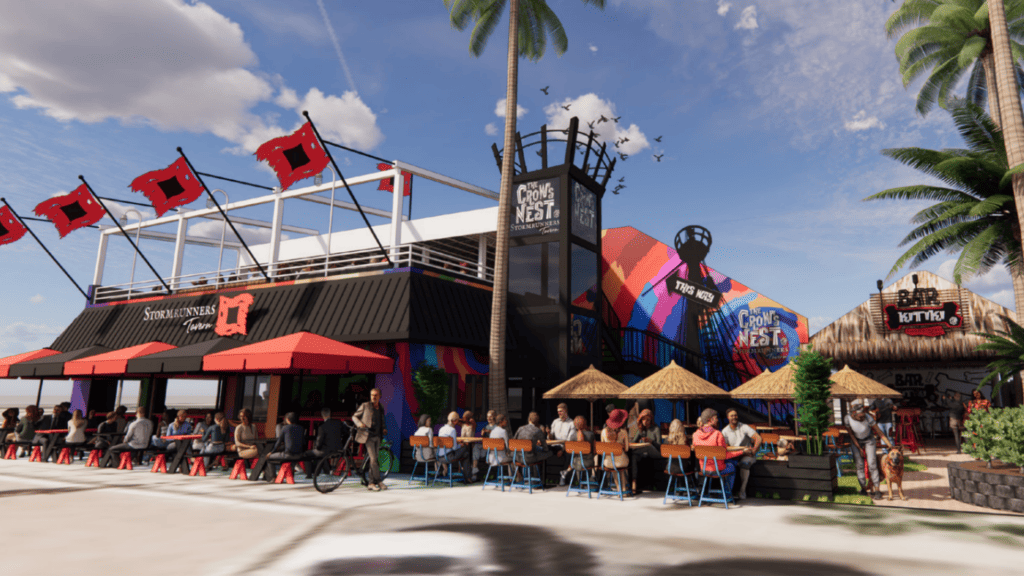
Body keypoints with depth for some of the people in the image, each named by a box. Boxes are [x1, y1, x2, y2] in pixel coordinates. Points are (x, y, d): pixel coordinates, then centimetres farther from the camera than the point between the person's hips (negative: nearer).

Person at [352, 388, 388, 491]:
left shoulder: (381, 408, 14)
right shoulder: (365, 406, -1)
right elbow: (354, 417, 4)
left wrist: (384, 430, 5)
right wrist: (359, 424, -15)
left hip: (377, 436, 5)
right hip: (367, 436, -5)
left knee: (373, 459, 7)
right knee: (373, 459, -12)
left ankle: (371, 483, 13)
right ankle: (378, 482, -4)